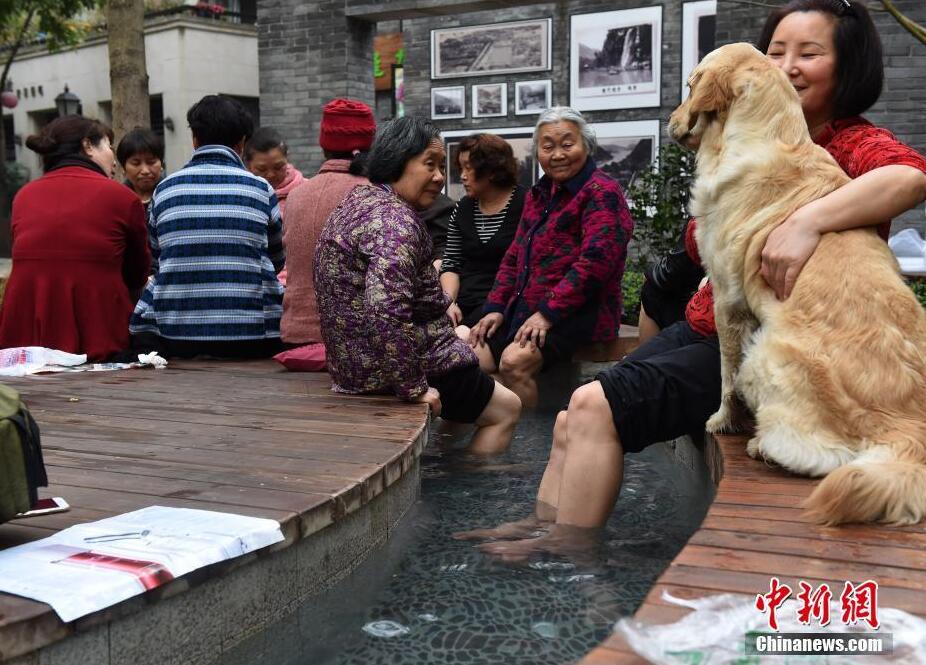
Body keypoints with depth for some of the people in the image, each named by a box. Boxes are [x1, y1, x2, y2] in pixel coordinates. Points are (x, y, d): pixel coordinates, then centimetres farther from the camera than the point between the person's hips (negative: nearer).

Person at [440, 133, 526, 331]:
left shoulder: (524, 205, -3)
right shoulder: (463, 209, 14)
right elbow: (450, 264, 14)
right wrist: (450, 301, -5)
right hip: (464, 304, 5)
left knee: (462, 338, -27)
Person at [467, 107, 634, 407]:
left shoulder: (602, 191, -5)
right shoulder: (539, 194, 21)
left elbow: (596, 261, -17)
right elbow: (514, 257, 23)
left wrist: (548, 312, -21)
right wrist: (495, 308, 8)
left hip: (578, 312, -8)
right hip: (524, 308, 8)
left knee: (514, 361, -30)